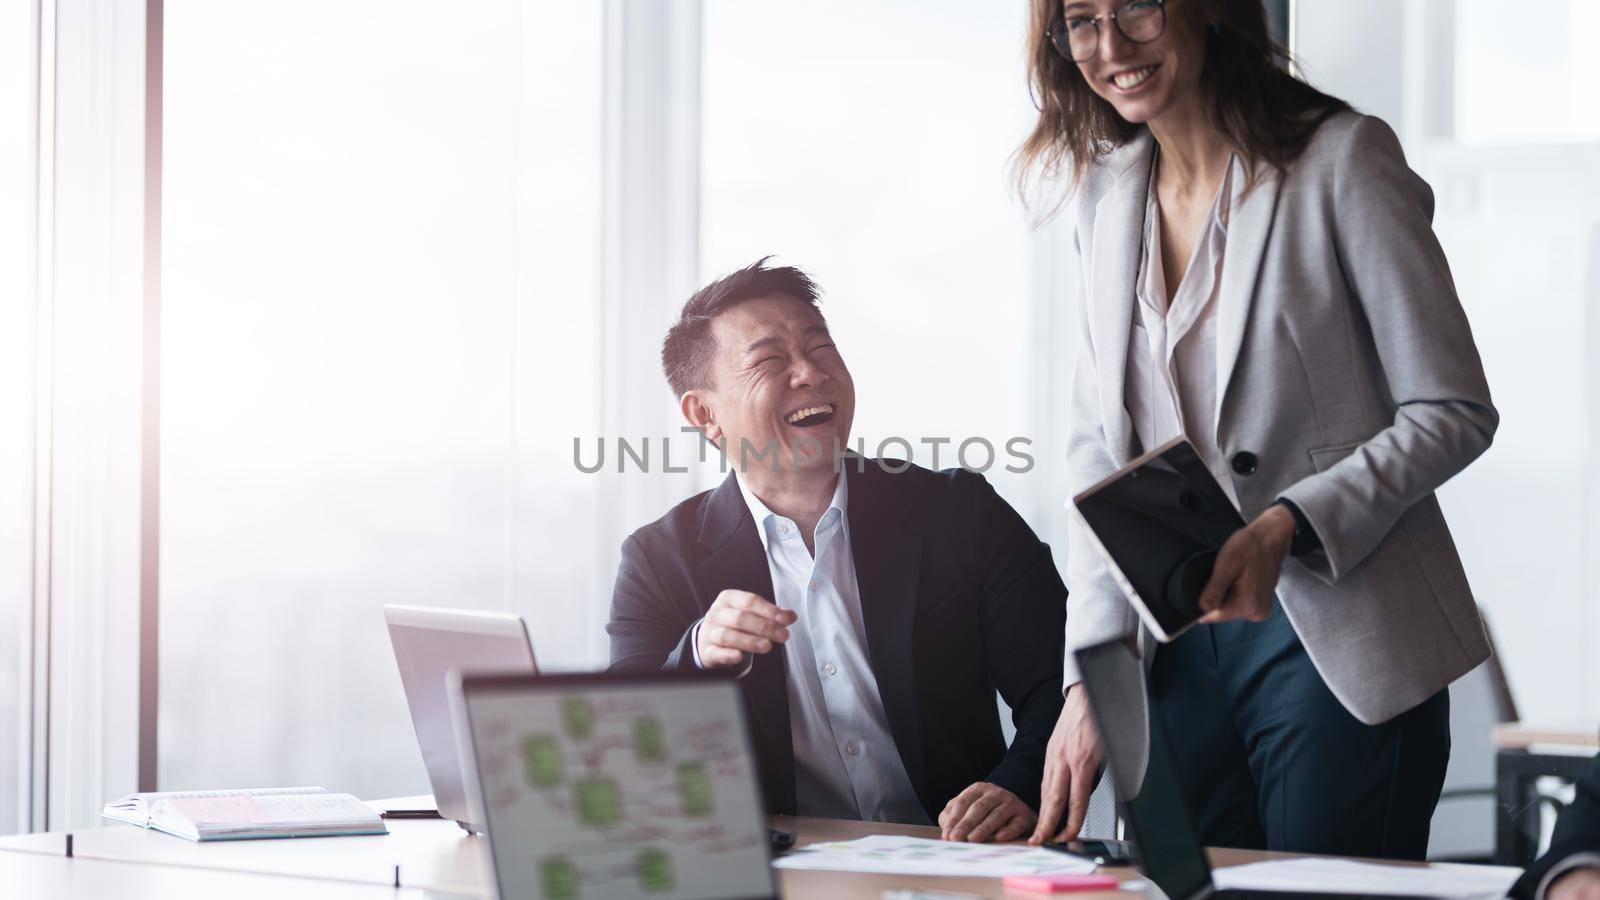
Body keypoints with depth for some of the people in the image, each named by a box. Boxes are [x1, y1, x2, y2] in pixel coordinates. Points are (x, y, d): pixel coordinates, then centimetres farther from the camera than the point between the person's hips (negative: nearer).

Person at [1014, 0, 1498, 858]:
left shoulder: (1342, 160, -8)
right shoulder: (1105, 194, 10)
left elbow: (1454, 412, -8)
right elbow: (1097, 443, 9)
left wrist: (1287, 526, -22)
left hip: (1340, 648, -5)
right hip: (1180, 648, 5)